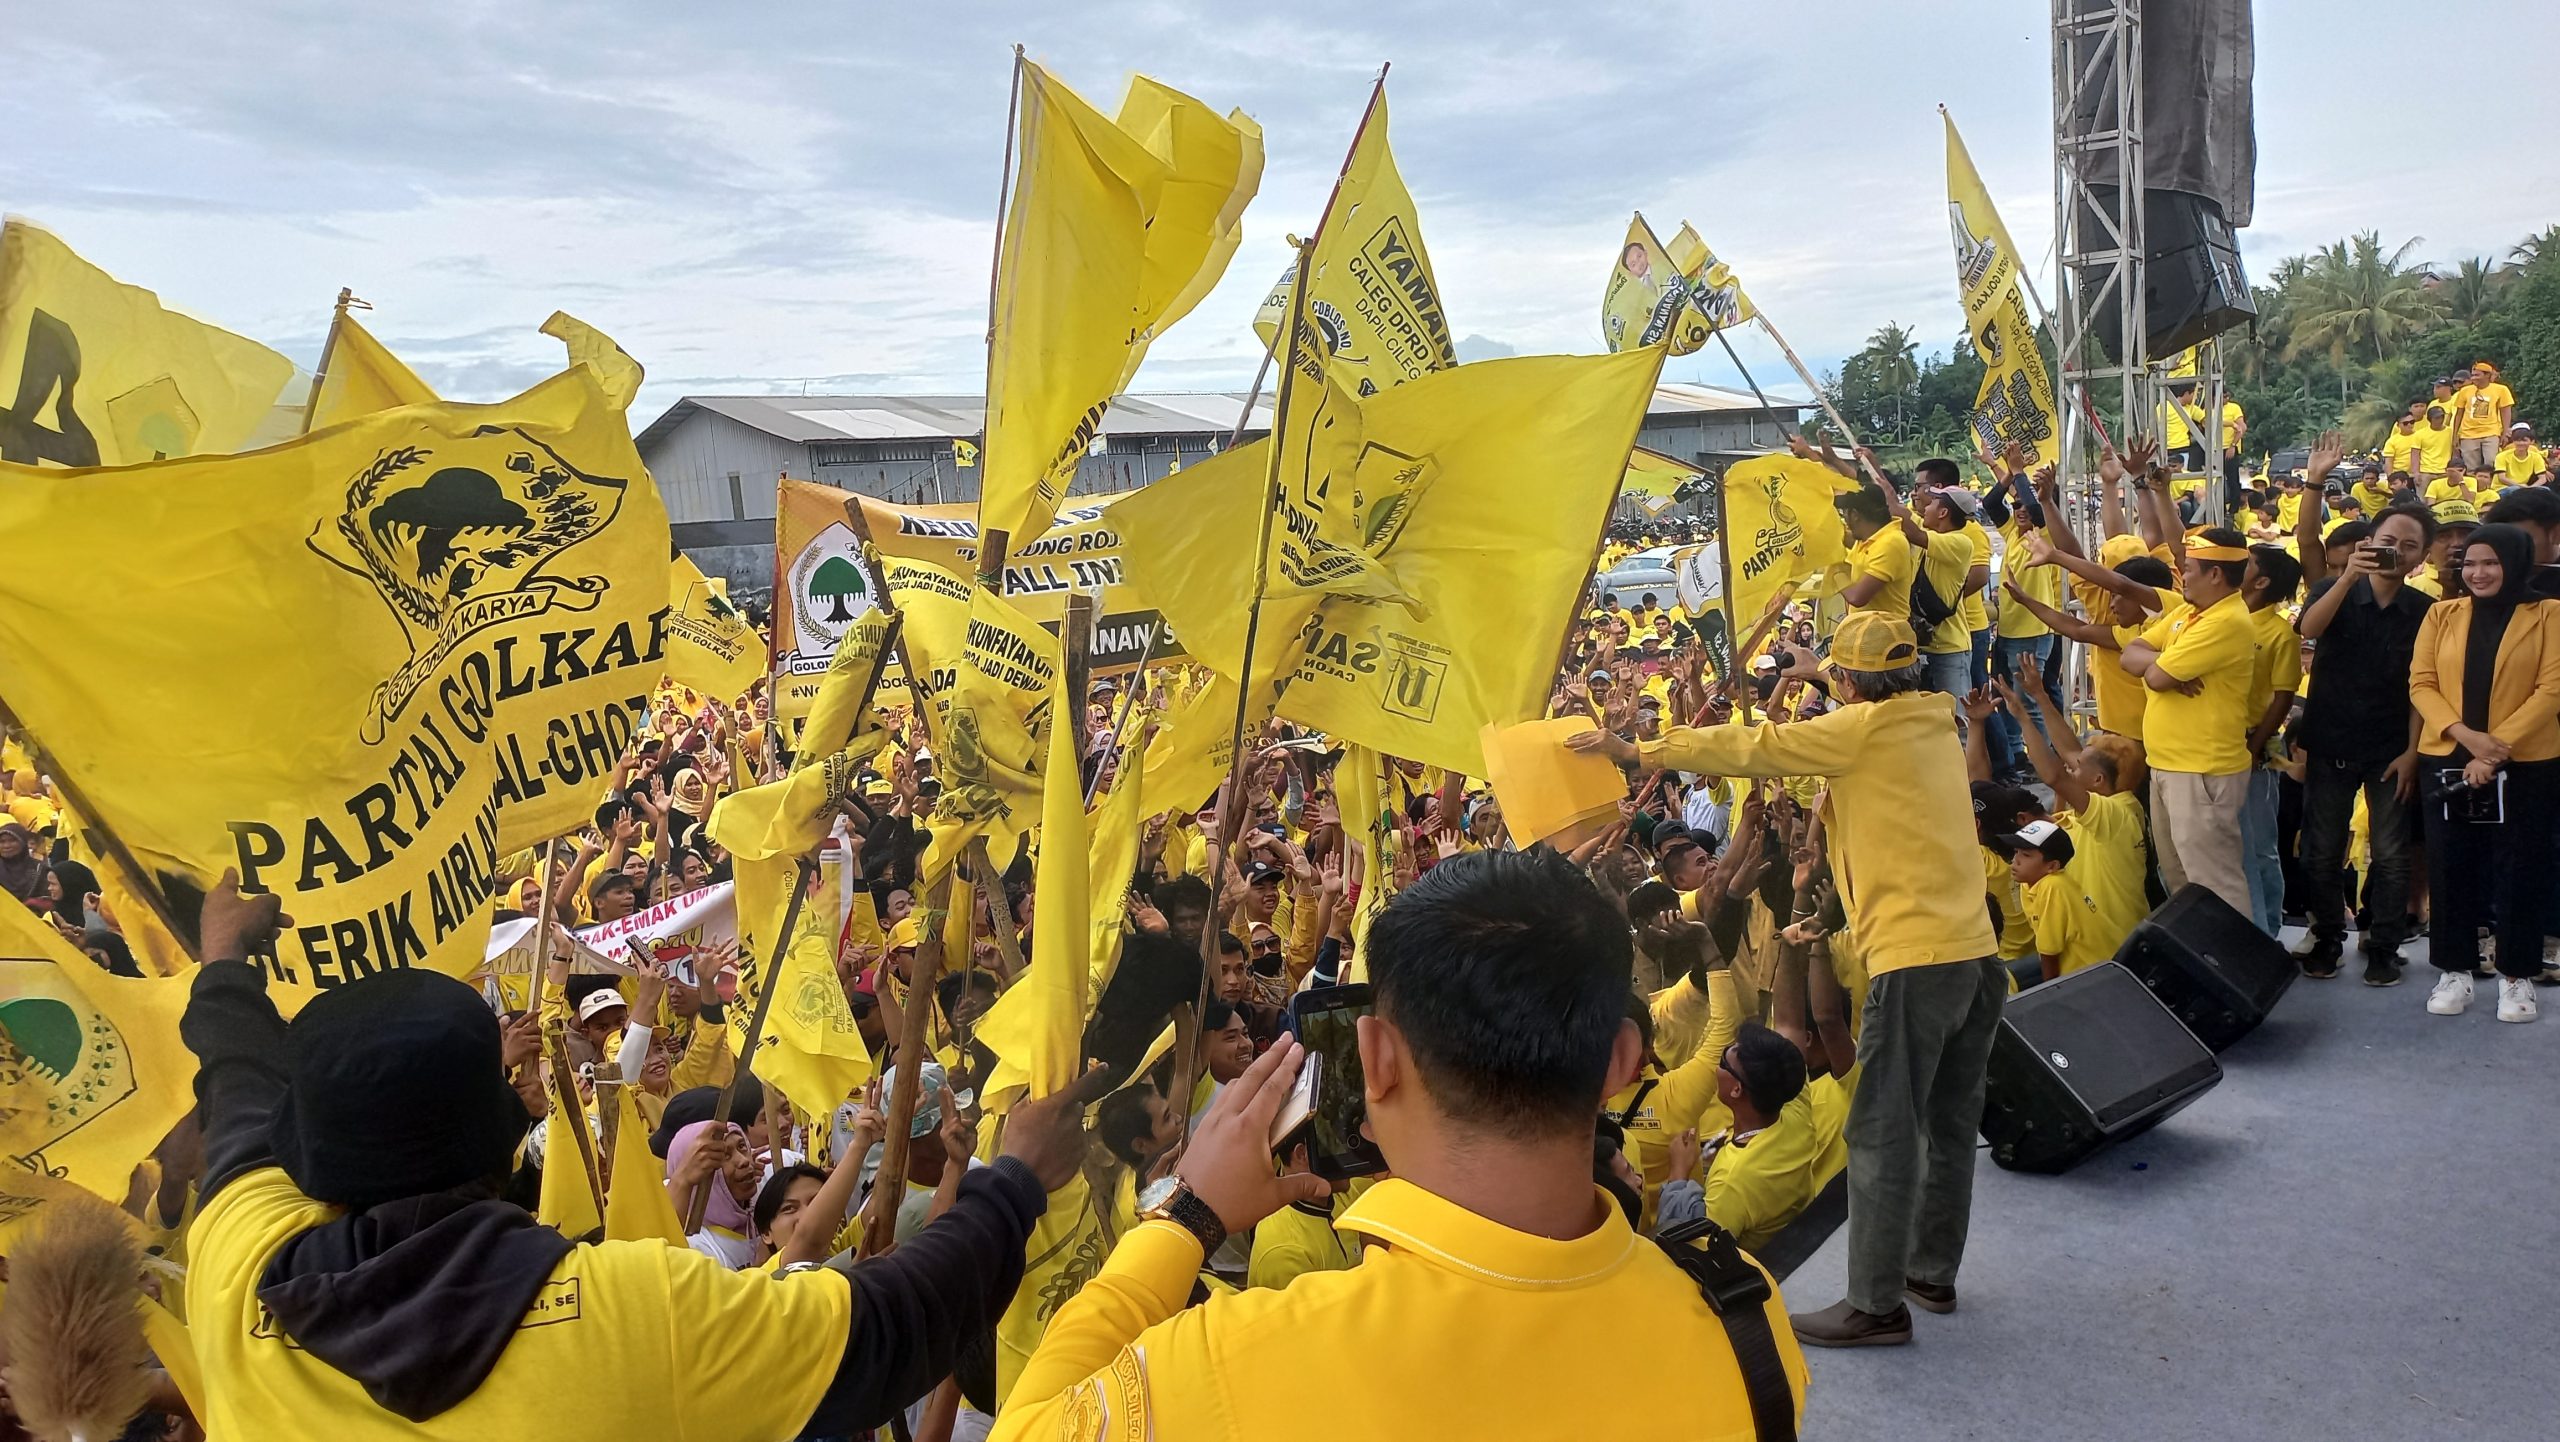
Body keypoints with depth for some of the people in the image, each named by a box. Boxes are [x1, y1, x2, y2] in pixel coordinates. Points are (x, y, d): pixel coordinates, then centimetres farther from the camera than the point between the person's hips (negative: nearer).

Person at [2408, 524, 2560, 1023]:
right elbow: (2421, 683, 1)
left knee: (2520, 870, 5)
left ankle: (2517, 974, 16)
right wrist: (2464, 734, -15)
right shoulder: (2442, 615, 7)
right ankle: (2454, 970, 18)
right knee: (2451, 868, 7)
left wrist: (2498, 748, -17)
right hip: (2447, 761, 2)